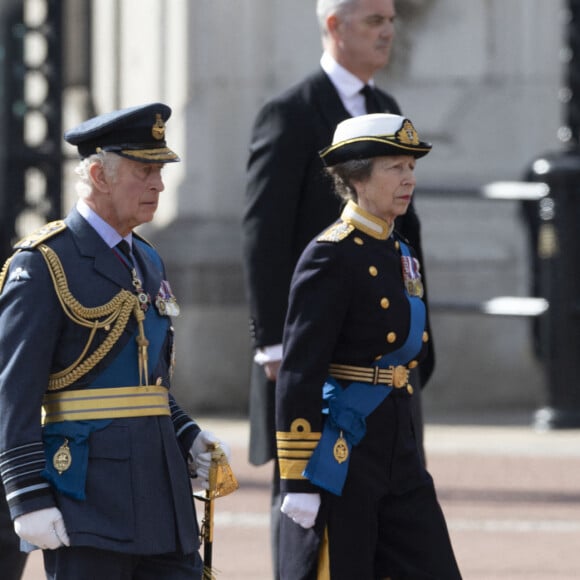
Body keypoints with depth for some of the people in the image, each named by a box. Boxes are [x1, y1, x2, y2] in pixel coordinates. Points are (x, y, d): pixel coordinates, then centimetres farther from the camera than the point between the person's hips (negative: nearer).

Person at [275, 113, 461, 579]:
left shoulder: (400, 253, 13)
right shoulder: (331, 256, -13)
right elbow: (299, 371, -16)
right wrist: (297, 481, -18)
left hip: (396, 453, 8)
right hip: (340, 455, -8)